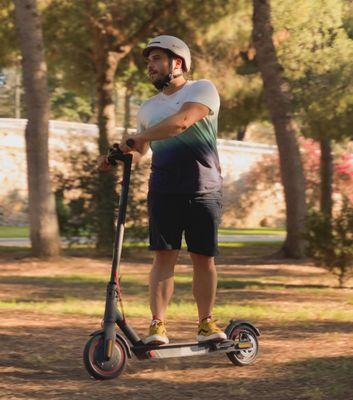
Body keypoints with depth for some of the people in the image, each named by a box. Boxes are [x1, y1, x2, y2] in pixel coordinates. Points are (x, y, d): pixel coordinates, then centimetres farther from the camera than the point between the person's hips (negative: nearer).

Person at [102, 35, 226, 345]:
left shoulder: (202, 89, 0)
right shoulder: (148, 108, 20)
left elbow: (182, 121, -18)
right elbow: (141, 149, 29)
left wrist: (135, 138, -16)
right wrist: (124, 152, 5)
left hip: (204, 190, -3)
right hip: (164, 191, 4)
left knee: (203, 257, 0)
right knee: (164, 255, -6)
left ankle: (206, 322, 10)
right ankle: (158, 324, -8)